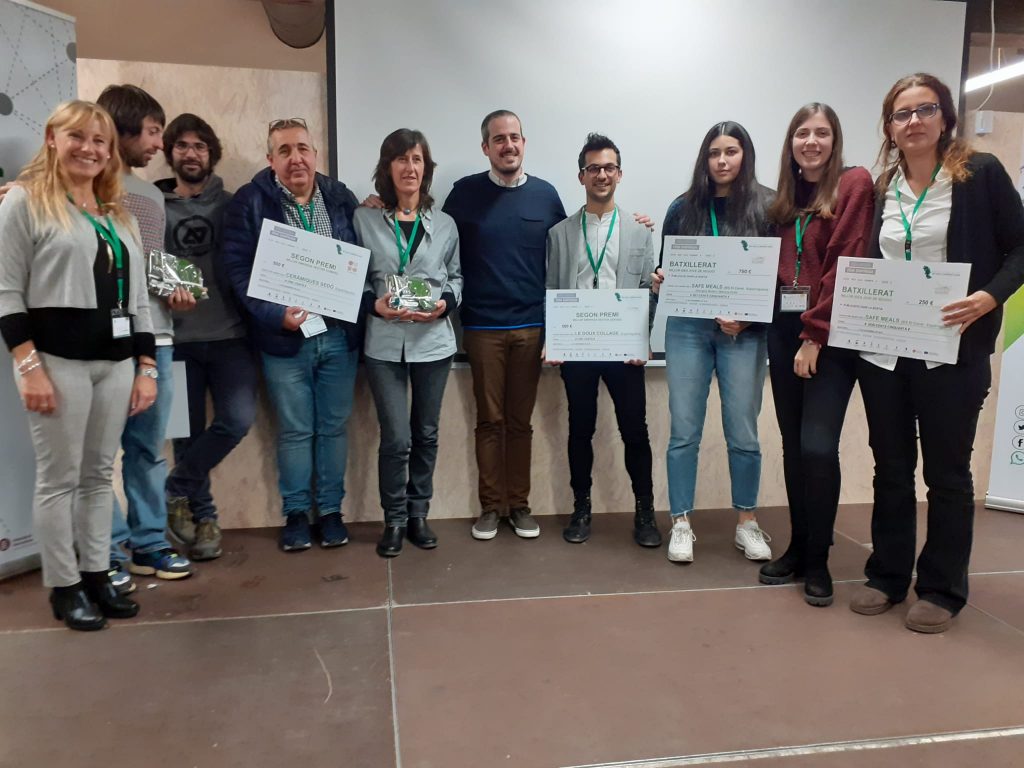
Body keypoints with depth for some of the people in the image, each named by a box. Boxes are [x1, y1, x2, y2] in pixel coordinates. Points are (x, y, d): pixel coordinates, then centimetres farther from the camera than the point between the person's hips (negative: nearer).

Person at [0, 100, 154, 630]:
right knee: (59, 477, 1)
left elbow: (138, 297, 16)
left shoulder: (119, 215, 17)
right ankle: (64, 587, 13)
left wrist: (146, 367, 9)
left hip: (116, 360, 6)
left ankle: (96, 575, 21)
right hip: (57, 357, -5)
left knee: (99, 474, 11)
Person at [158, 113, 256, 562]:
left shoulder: (230, 205, 8)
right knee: (188, 434, 4)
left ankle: (176, 491, 7)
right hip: (177, 338, 0)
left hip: (229, 335, 0)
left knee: (239, 418, -13)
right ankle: (202, 515, 20)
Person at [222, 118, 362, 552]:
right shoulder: (250, 201, -2)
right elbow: (237, 268, -8)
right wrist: (274, 315, -19)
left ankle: (330, 510, 23)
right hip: (284, 336, -2)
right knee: (295, 430, 6)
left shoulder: (341, 198, 7)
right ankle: (296, 513, 22)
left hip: (340, 333, 3)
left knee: (334, 426, 10)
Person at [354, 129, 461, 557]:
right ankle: (394, 521, 15)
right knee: (396, 439, -4)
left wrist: (445, 303, -9)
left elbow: (456, 277, 11)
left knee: (426, 434, 11)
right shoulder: (364, 220, 0)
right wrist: (375, 304, -15)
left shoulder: (444, 224, 7)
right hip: (385, 344, -2)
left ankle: (418, 515, 26)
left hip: (434, 342, 3)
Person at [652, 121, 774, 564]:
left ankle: (747, 523, 20)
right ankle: (681, 524, 12)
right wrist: (659, 280, -9)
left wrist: (746, 318, -13)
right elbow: (666, 266, 14)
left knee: (742, 433, 3)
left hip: (744, 332, -1)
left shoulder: (766, 206, 2)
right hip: (687, 328, 1)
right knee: (684, 431, 2)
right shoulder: (683, 208, 8)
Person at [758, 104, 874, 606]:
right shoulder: (785, 200, 17)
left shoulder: (855, 184, -2)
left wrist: (816, 334, -14)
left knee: (818, 445, -10)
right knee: (793, 445, 8)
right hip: (784, 330, 6)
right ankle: (797, 549, 20)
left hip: (830, 334, -6)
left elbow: (847, 263, -11)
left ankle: (818, 561, 7)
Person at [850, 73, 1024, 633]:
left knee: (947, 473, 7)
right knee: (891, 468, 12)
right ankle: (886, 576, 25)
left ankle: (942, 590, 21)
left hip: (951, 351, -4)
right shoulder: (882, 187, 10)